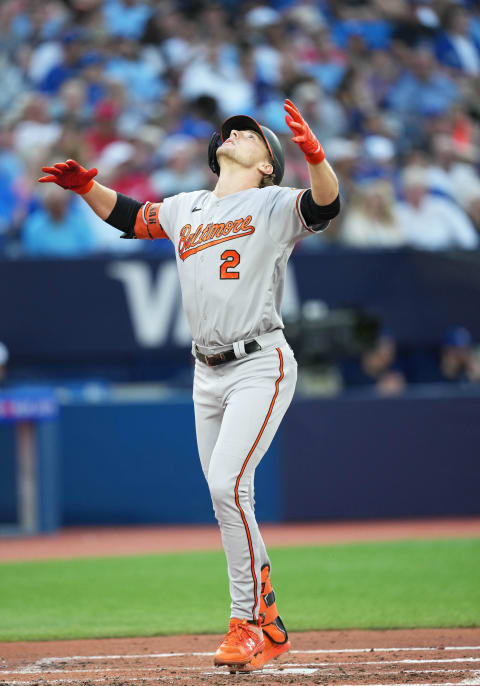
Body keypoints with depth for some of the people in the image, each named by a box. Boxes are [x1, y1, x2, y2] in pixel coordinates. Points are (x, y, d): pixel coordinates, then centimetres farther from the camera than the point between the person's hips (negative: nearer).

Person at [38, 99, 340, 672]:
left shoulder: (274, 205, -4)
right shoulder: (186, 209, 15)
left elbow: (324, 205, -23)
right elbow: (128, 216, 27)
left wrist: (314, 156, -42)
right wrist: (86, 186, 8)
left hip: (261, 367, -7)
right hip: (207, 373, 7)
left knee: (228, 483, -20)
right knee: (225, 497, 8)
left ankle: (246, 622, -12)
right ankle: (268, 626, 19)